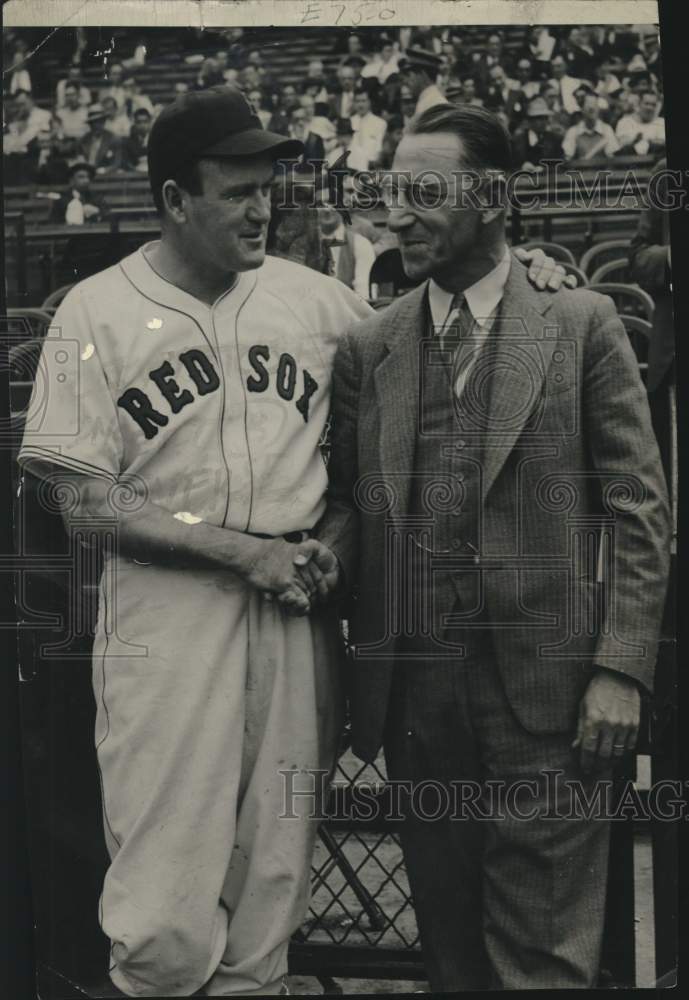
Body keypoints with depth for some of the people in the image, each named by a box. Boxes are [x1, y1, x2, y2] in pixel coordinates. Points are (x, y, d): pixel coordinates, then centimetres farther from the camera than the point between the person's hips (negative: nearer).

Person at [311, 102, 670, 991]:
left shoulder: (581, 325, 1)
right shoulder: (365, 348, 9)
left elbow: (641, 511, -1)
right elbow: (346, 495, 14)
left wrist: (620, 669, -9)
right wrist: (327, 553, -9)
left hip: (543, 685, -3)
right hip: (412, 682, 3)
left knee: (544, 957, 2)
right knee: (449, 946, 13)